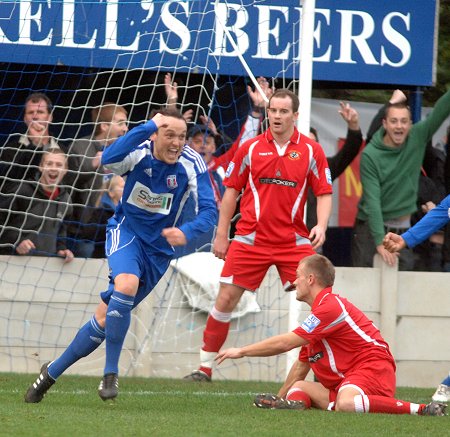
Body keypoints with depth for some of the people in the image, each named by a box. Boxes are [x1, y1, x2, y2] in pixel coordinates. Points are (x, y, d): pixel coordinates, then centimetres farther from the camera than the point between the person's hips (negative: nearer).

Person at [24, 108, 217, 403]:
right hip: (126, 232, -2)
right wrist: (149, 126, -45)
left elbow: (209, 211, -18)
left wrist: (186, 232, -39)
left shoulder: (192, 164, -15)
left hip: (159, 247, 2)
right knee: (127, 284, -35)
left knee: (107, 317, 1)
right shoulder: (139, 152, -18)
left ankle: (53, 372, 20)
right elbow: (108, 159, -41)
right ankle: (111, 373, -23)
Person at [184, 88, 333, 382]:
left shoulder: (311, 151, 1)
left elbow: (324, 193, 3)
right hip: (251, 238, 0)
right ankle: (205, 367, 9)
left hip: (294, 241, 0)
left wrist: (321, 226, -14)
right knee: (226, 299, -1)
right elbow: (231, 190, 9)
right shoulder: (251, 148, 3)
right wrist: (221, 235, 7)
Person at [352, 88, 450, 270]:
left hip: (403, 229, 3)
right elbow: (372, 200, -19)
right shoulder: (370, 155, -14)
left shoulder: (417, 138, -3)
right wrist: (380, 242, -26)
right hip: (371, 227, -3)